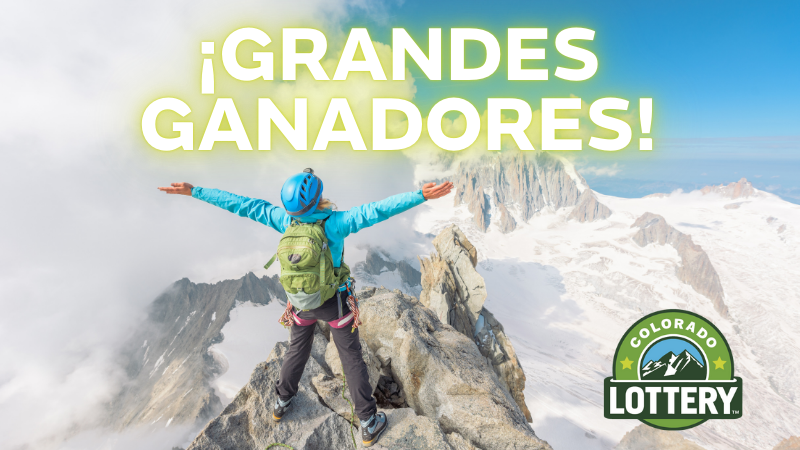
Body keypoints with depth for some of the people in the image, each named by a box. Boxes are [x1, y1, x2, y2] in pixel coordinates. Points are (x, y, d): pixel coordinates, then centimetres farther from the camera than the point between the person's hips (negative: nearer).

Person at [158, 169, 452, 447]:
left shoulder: (285, 218, -18)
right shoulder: (335, 222, -30)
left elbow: (240, 205, -13)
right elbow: (378, 210, -41)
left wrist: (194, 191, -4)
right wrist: (422, 196, -47)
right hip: (334, 302, -3)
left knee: (297, 351, 29)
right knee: (352, 358, 12)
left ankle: (282, 403, 51)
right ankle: (369, 424, 24)